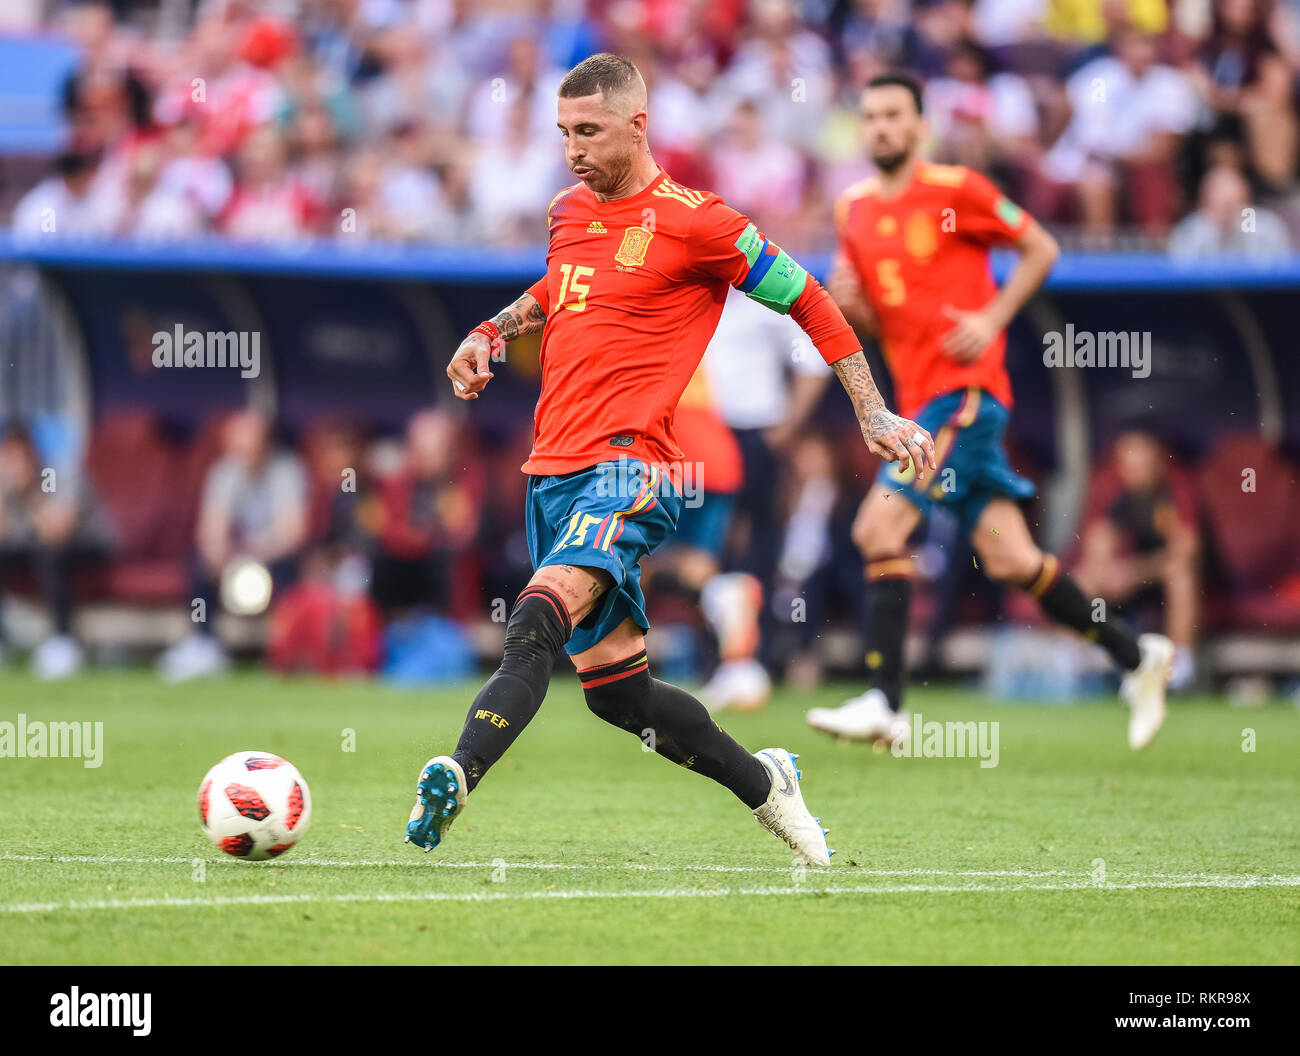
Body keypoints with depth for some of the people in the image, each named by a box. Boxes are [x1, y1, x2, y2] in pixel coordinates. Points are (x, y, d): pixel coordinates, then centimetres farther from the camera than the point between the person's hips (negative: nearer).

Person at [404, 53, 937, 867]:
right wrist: (492, 333, 19)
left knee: (540, 619, -31)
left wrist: (873, 414, 2)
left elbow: (808, 302, 3)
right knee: (615, 686, 9)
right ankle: (764, 784, 26)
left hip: (629, 470, -8)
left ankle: (456, 778, -49)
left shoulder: (691, 222, -5)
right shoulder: (569, 212, 15)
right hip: (553, 467, 8)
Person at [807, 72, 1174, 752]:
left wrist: (992, 319, -9)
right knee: (1008, 561, 6)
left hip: (965, 386, -7)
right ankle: (1135, 656, 19)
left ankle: (884, 705, -18)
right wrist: (849, 301, 0)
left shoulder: (955, 191, -5)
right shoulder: (853, 210, 14)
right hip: (918, 394, 7)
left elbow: (1041, 249, 1)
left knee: (879, 529, -18)